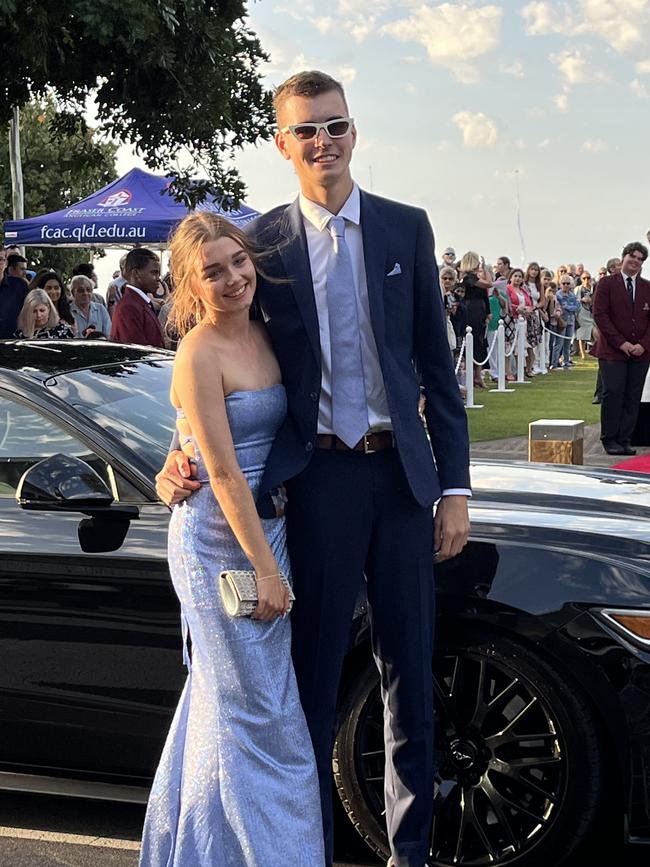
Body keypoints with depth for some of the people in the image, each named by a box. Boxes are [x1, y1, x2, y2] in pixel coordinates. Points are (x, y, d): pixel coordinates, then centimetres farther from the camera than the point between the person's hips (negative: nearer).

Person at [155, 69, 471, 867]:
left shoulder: (406, 229, 4)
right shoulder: (263, 242, 0)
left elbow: (436, 364, 5)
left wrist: (454, 485, 1)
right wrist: (184, 454, -11)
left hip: (401, 472, 2)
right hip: (317, 478, -2)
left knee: (409, 675, 12)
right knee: (312, 679, 7)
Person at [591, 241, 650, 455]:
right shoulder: (606, 284, 2)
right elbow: (600, 315, -6)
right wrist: (621, 343, -12)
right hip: (612, 351, -3)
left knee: (633, 398, 2)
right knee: (613, 393, -8)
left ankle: (624, 440, 8)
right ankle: (609, 440, 1)